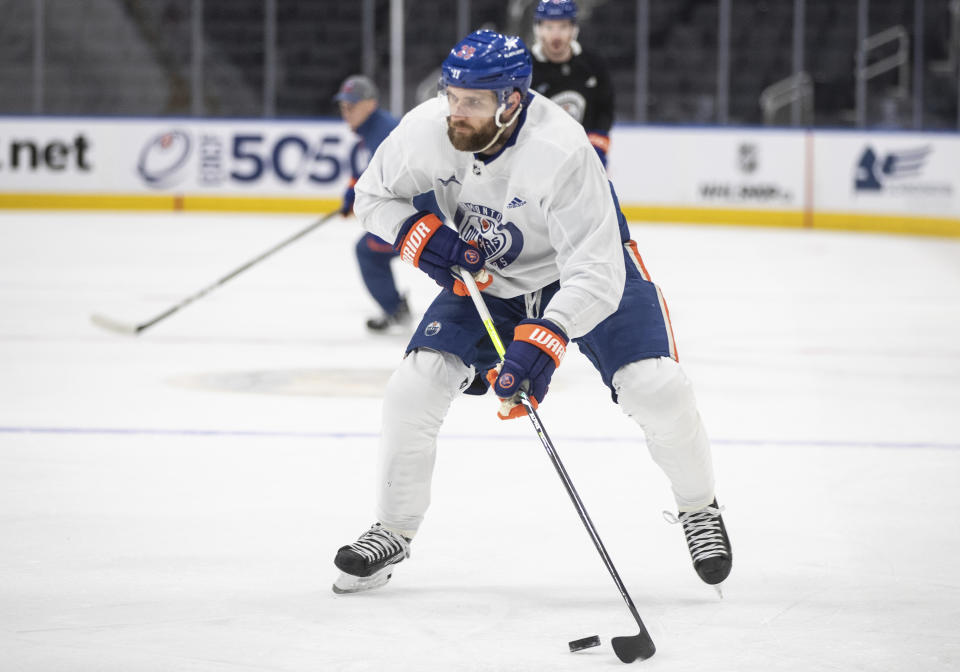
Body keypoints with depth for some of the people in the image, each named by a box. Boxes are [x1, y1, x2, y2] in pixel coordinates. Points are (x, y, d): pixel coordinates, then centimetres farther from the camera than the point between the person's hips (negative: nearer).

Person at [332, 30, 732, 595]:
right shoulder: (426, 130, -23)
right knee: (414, 389, -11)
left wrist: (543, 342, -52)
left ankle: (699, 509, 11)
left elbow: (595, 276, -40)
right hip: (482, 276, 4)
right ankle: (393, 532, 10)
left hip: (584, 268, -4)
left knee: (655, 389, -18)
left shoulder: (562, 153, -38)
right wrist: (418, 233, -23)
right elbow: (374, 195, -3)